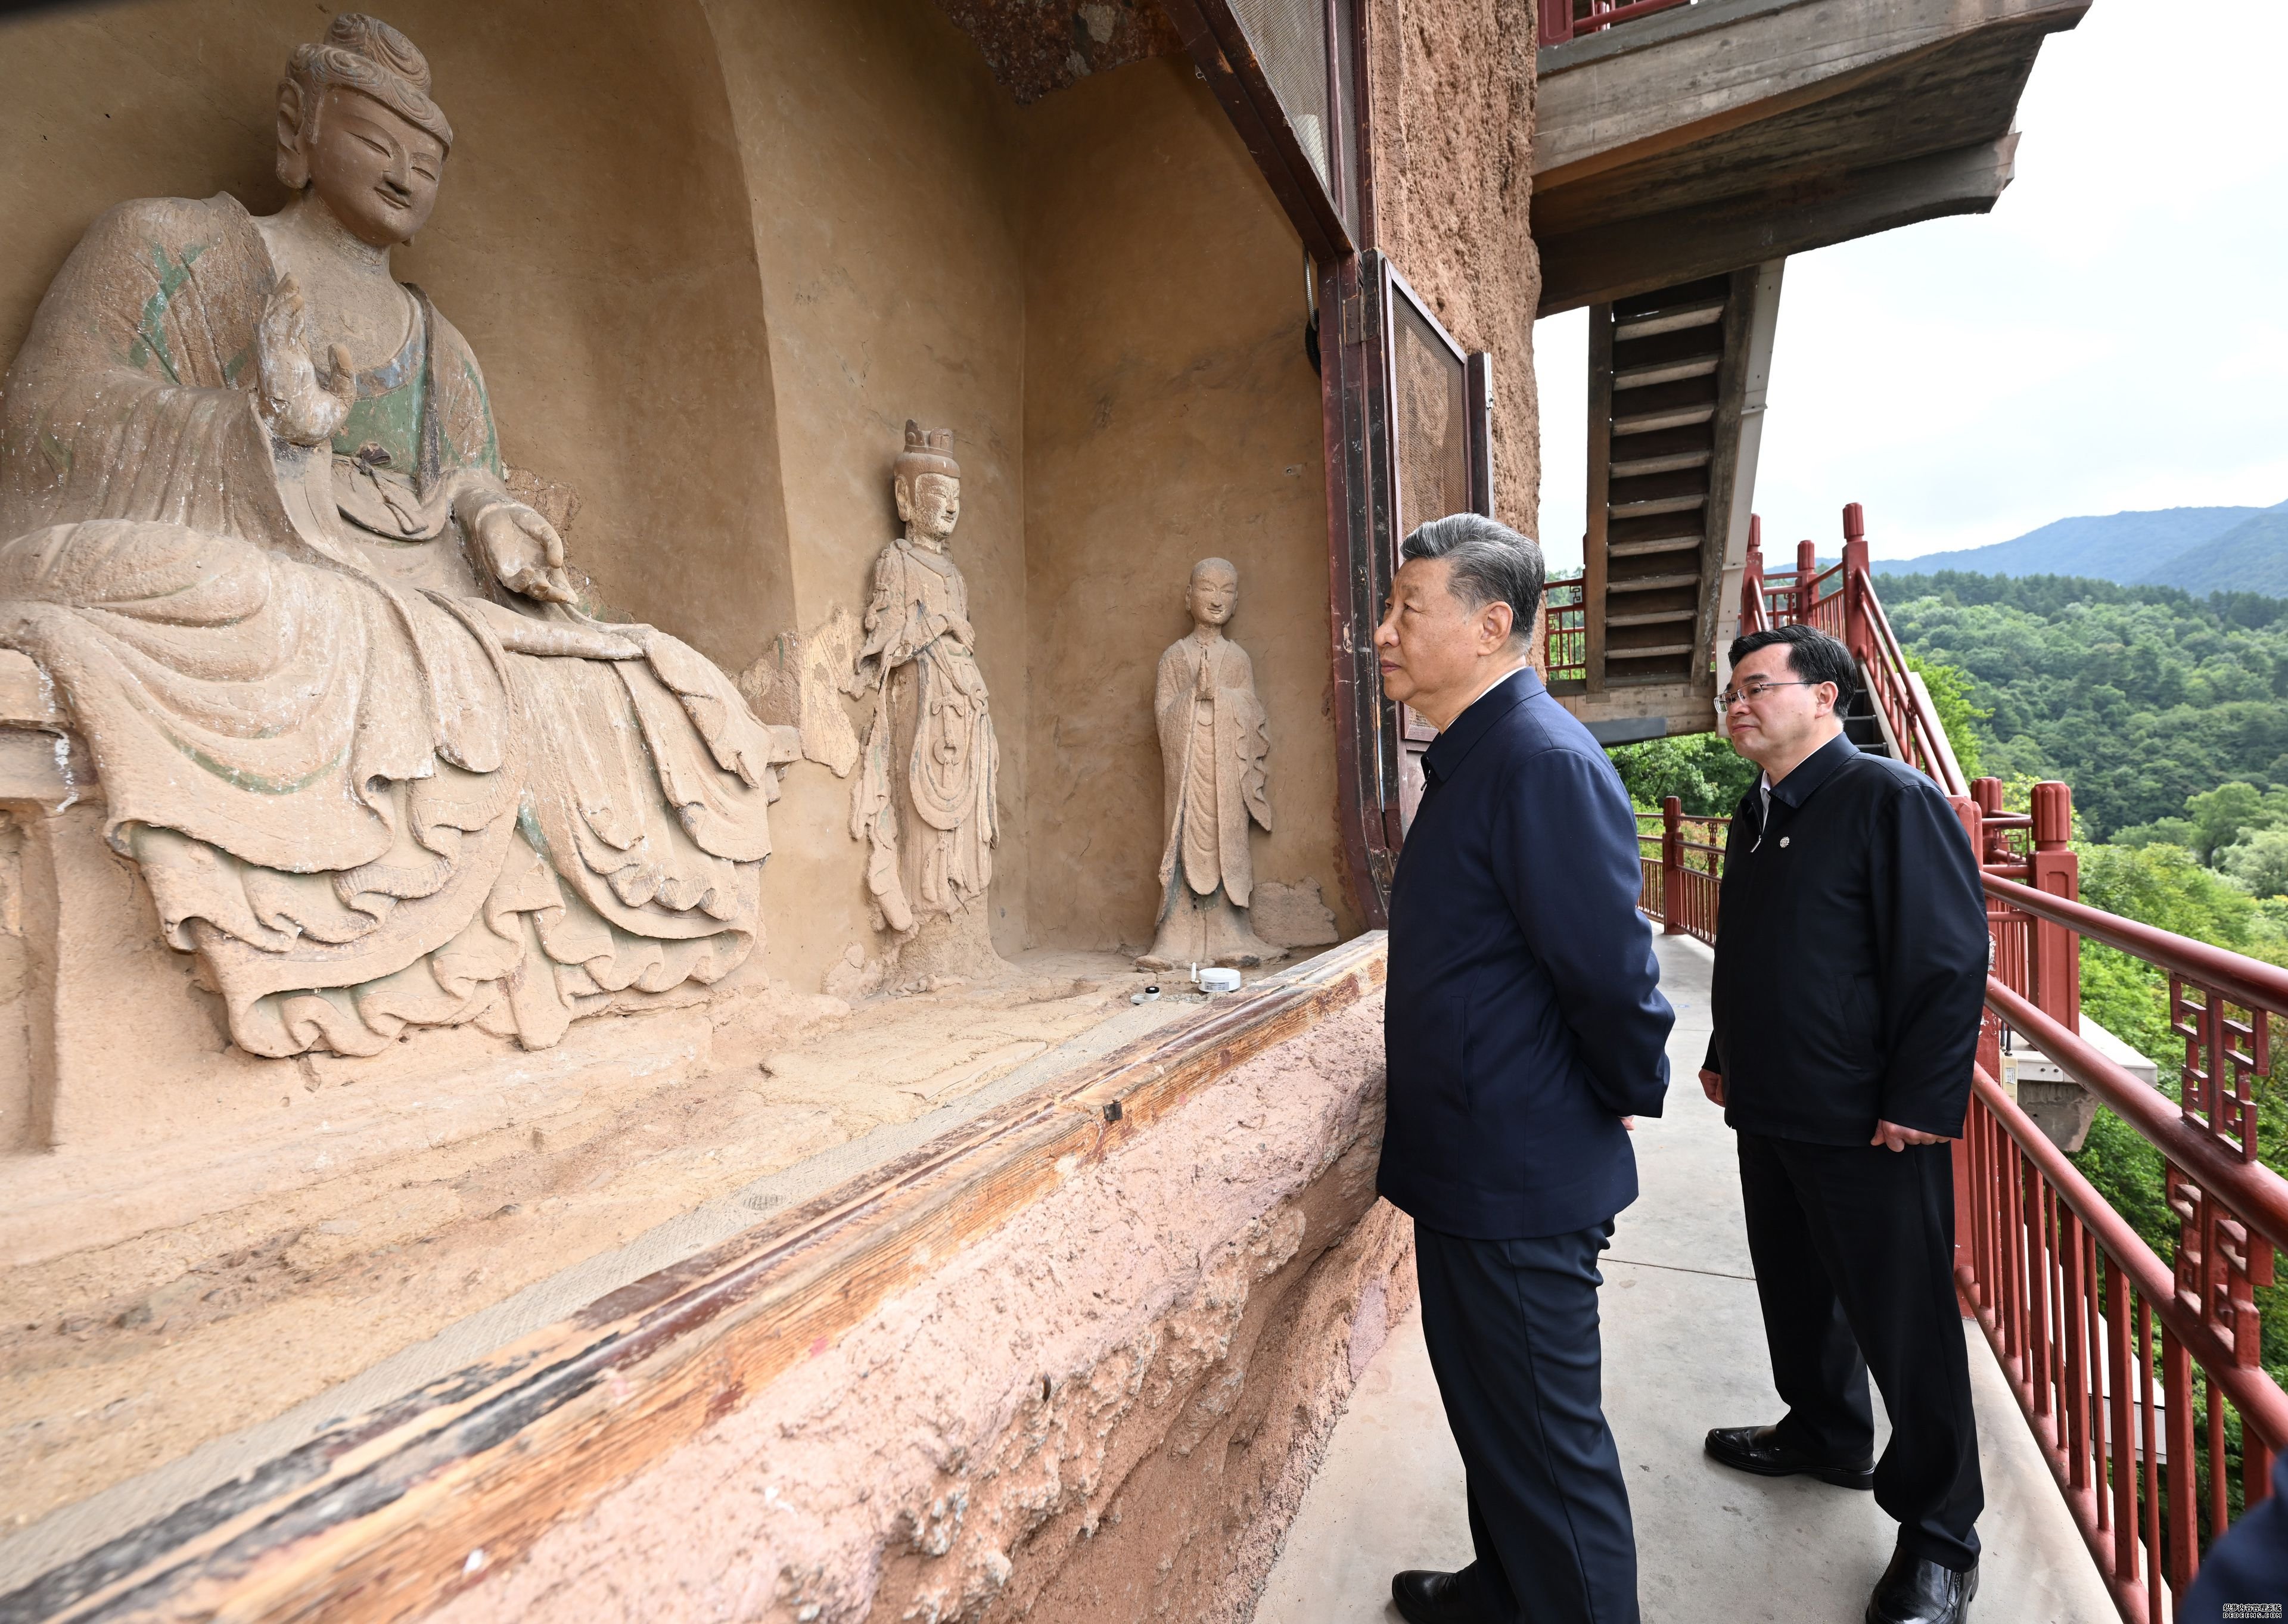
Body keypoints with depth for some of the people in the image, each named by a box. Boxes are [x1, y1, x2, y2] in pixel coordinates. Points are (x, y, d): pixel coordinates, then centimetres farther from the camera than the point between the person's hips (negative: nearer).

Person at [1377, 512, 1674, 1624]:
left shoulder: (1545, 762, -24)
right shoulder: (1470, 757, 8)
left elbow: (1613, 969, -25)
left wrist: (1628, 1100, -8)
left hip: (1523, 1185, -10)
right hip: (1466, 1168, 10)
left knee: (1549, 1447, 11)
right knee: (1488, 1416, 27)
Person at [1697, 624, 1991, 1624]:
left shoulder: (1893, 801, -14)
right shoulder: (1757, 816, 10)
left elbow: (1951, 961, -17)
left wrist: (1918, 1107, -19)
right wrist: (1725, 1055, 19)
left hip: (1869, 1128, -8)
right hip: (1771, 1114, 8)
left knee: (1904, 1325, 6)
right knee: (1796, 1291, 21)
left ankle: (1938, 1539, 25)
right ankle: (1824, 1437, 44)